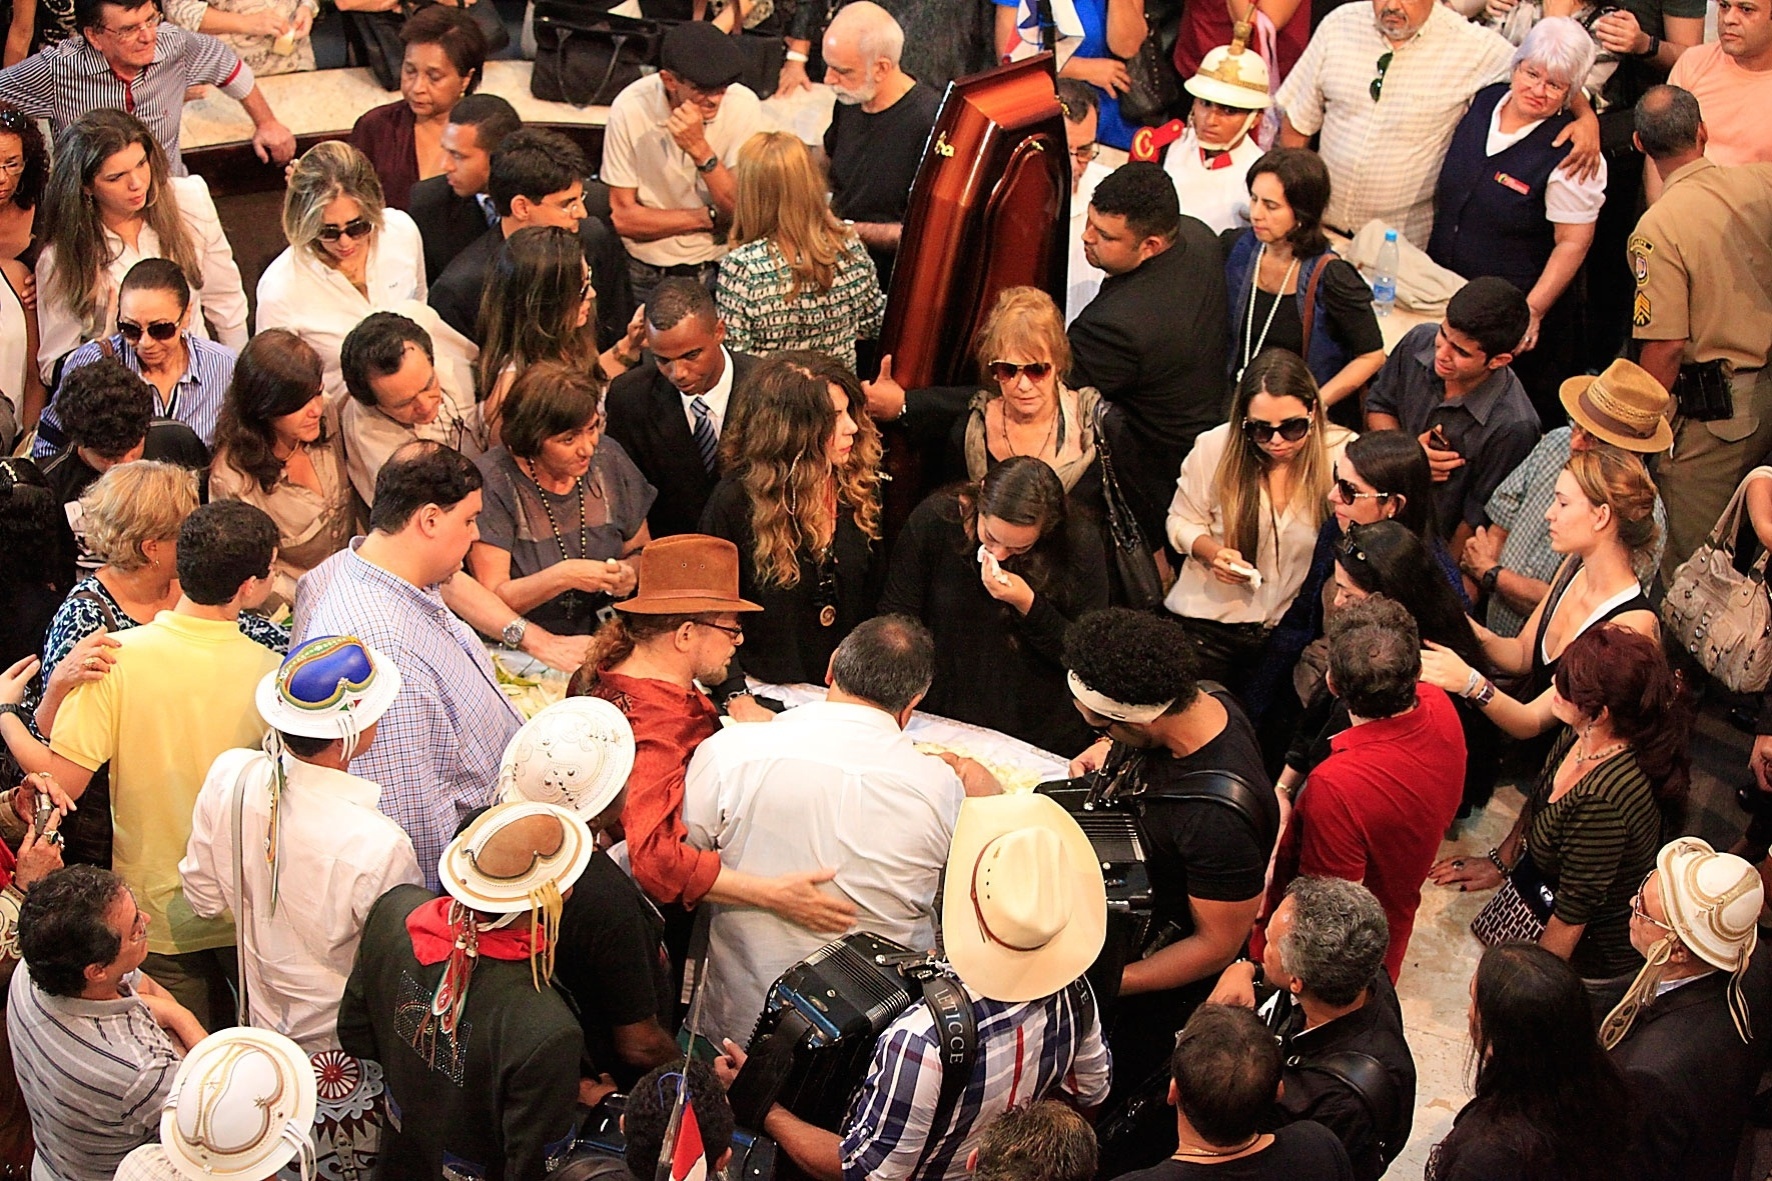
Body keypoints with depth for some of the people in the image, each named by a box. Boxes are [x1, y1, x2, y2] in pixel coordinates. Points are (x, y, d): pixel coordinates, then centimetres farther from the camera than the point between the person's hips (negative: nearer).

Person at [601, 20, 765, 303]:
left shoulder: (743, 105, -12)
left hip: (720, 261, 1)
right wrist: (711, 217, -11)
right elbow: (623, 217, -8)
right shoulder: (631, 108, -14)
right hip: (649, 272, -1)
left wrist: (700, 149, -26)